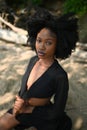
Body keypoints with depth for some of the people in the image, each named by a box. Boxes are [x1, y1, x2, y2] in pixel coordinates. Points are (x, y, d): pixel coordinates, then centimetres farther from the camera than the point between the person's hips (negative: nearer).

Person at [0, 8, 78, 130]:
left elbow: (57, 111, -22)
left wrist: (27, 109, -18)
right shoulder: (33, 60, -11)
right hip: (24, 108, 6)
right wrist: (19, 102, -16)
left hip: (42, 114, -5)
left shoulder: (60, 76, -30)